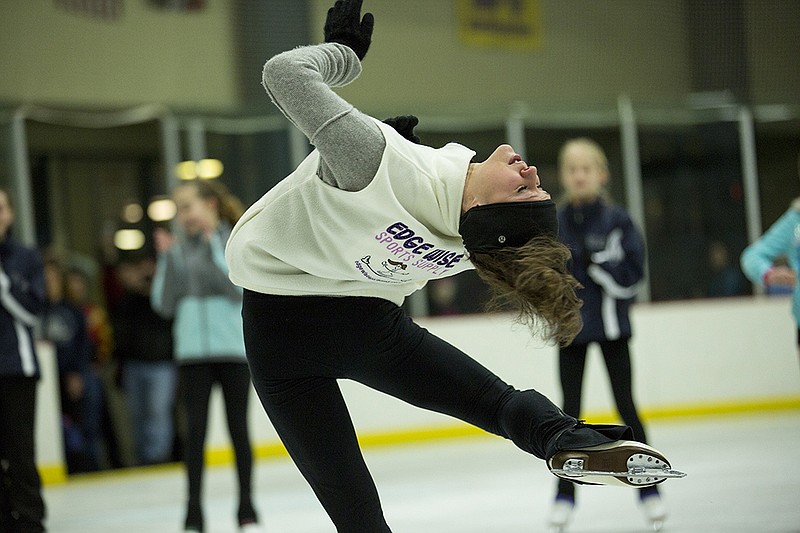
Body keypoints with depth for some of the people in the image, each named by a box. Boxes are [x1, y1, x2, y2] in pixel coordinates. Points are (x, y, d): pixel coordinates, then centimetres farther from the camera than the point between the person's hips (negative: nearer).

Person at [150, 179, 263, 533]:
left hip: (234, 348, -2)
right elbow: (164, 305, 6)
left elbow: (242, 288, -13)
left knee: (238, 428, 4)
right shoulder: (179, 249, 9)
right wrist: (165, 258, -4)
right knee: (195, 431, -1)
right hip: (192, 353, 2)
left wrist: (213, 245, -14)